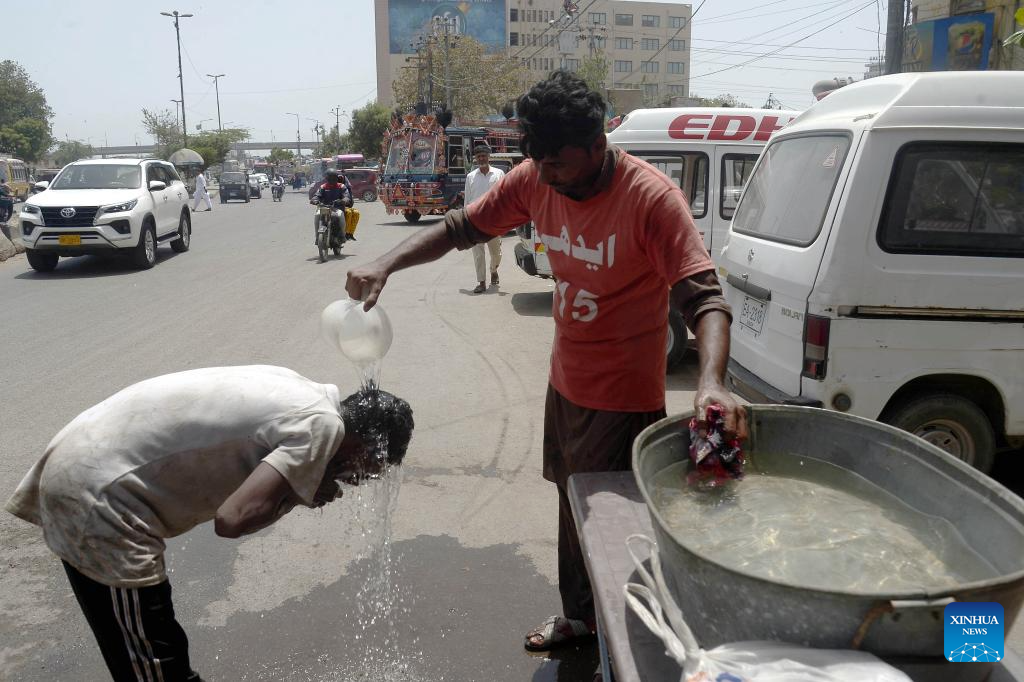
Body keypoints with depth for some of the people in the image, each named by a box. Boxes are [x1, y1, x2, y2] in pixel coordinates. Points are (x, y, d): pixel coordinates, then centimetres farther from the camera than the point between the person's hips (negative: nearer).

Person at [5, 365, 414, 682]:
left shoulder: (299, 394, 10)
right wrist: (300, 494, -7)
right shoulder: (323, 425, -16)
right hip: (97, 497, -9)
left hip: (80, 467, 9)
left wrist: (301, 482, 3)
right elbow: (232, 519, -25)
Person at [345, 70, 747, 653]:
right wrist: (386, 265, -13)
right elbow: (461, 228, 1)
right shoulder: (535, 179, -7)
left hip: (623, 401, -6)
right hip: (565, 382, 7)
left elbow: (704, 297, -29)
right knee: (572, 504, 22)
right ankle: (579, 615, 46)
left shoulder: (652, 197, -24)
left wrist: (711, 382, -47)